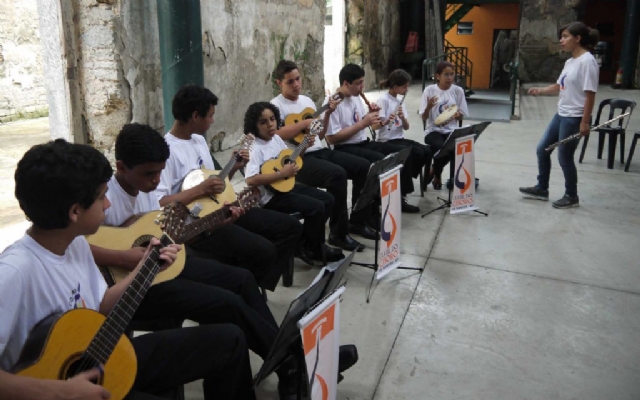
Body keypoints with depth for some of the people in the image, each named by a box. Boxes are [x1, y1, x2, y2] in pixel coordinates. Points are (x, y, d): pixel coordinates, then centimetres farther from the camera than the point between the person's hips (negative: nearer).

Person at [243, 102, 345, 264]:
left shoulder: (276, 138, 5)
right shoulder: (255, 149, -20)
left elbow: (290, 159, 19)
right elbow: (250, 180, -33)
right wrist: (281, 173, -28)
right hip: (271, 195, -9)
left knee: (328, 199, 7)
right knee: (316, 207, -19)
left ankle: (307, 240, 17)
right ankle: (314, 249, 3)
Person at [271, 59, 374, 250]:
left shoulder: (307, 100, 19)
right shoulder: (276, 105, -4)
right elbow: (276, 135, -23)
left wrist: (327, 114, 8)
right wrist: (304, 123, -19)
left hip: (320, 151, 8)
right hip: (298, 159, -8)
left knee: (364, 166, -3)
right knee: (337, 174, -32)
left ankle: (358, 220, 10)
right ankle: (338, 233, -18)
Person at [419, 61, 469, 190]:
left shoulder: (458, 90, 2)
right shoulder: (429, 90, -5)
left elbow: (461, 117, 8)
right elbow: (424, 118, -5)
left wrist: (457, 115, -16)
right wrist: (429, 107, -26)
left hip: (451, 130, 2)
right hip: (433, 130, -2)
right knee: (441, 147, -34)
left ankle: (434, 171, 0)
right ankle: (437, 176, 1)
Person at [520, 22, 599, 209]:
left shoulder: (587, 61, -17)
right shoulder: (570, 61, 10)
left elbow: (590, 94, -19)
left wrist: (585, 122, -20)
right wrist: (540, 90, -1)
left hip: (574, 118, -9)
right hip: (561, 115, 9)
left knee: (564, 157, 1)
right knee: (542, 150, 13)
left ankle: (571, 196, 20)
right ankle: (542, 189, 28)